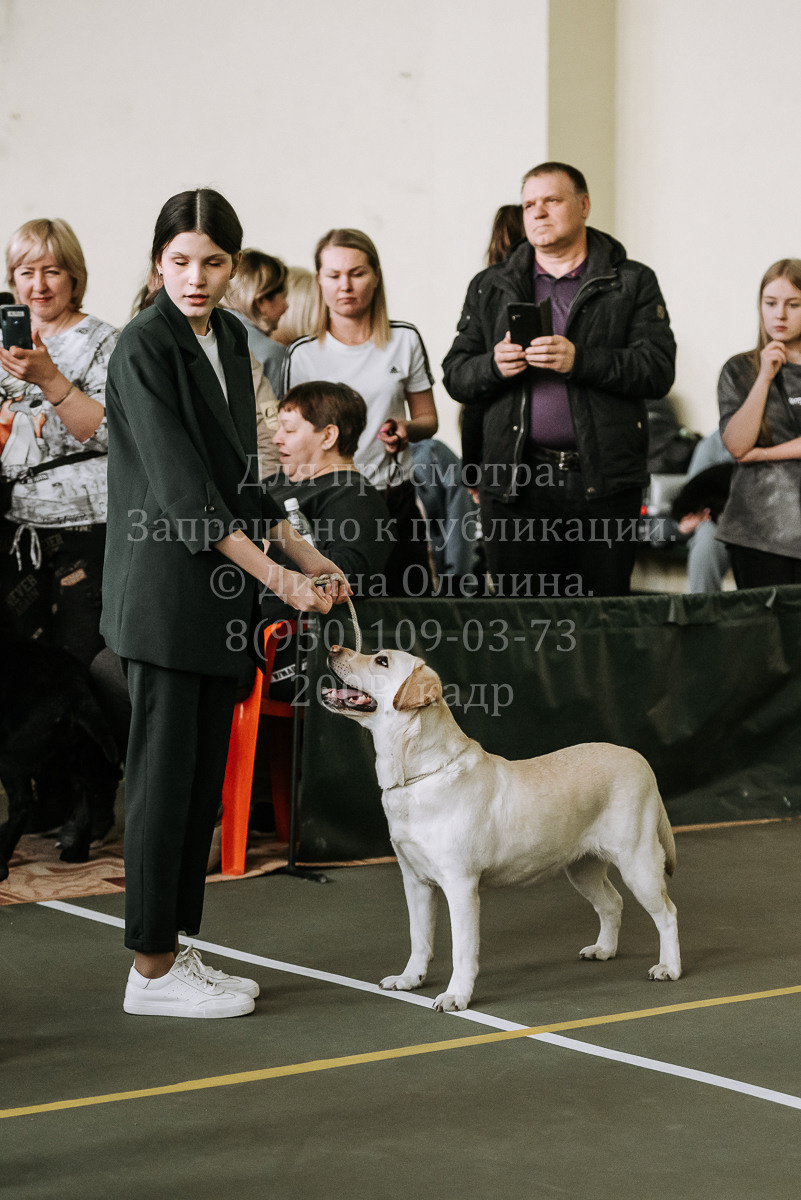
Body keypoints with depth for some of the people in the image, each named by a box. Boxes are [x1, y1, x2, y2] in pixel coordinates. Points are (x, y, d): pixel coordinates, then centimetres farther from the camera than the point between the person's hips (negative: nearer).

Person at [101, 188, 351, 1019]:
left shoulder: (229, 339, 12)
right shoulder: (144, 347, -13)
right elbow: (182, 490, -20)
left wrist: (306, 555, 14)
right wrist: (278, 577, -24)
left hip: (220, 594, 8)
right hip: (164, 591, -8)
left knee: (204, 777, 10)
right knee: (164, 774, -3)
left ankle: (174, 949, 19)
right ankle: (151, 971, 5)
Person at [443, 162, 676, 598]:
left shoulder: (633, 282, 7)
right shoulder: (490, 287, 16)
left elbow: (659, 370, -4)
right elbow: (455, 377, 13)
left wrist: (580, 361, -16)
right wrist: (495, 366, -9)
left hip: (604, 481, -2)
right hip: (516, 481, 2)